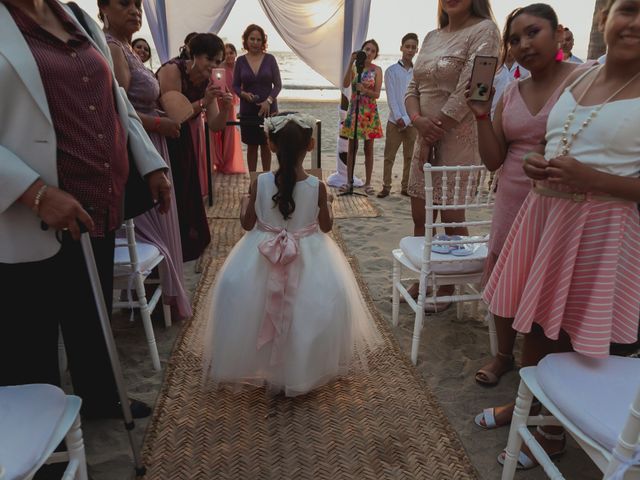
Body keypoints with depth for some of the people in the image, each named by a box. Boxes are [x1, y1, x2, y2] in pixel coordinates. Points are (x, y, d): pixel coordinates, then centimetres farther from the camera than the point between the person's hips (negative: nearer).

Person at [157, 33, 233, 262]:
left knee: (186, 193, 13)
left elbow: (215, 126, -3)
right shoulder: (173, 70, -19)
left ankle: (187, 246, 29)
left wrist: (225, 108, -21)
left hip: (181, 142, 7)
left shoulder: (208, 82, 0)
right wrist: (203, 103, -30)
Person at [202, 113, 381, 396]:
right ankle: (302, 371, 30)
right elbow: (326, 226, -2)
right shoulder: (317, 186, -14)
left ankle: (263, 369, 33)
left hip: (262, 258, 1)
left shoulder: (260, 183, -14)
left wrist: (245, 202, 15)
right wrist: (328, 204, 15)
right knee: (302, 312, 18)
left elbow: (247, 224, -3)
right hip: (309, 259, 0)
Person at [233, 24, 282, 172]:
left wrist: (269, 101, -15)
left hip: (268, 109, 0)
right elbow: (235, 86, 6)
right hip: (248, 110, 1)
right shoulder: (240, 61, 2)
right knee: (252, 146, 6)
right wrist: (244, 94, -15)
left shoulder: (270, 59, 0)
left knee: (266, 145, 7)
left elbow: (278, 84, -1)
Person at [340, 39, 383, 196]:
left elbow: (377, 94, -6)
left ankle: (368, 183, 10)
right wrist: (351, 63, -19)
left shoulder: (377, 70, 0)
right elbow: (345, 84, -14)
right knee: (352, 147, 4)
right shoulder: (354, 67, 4)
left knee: (368, 148, 3)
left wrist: (365, 90, -24)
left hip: (369, 112, -1)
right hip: (354, 109, 1)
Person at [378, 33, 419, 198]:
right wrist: (398, 118, -13)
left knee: (410, 157, 6)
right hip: (395, 121, -2)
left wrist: (406, 119, -10)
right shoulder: (391, 71, 3)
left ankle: (406, 187, 15)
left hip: (412, 122, 2)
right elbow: (391, 97, -4)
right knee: (389, 156, -1)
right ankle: (386, 186, 8)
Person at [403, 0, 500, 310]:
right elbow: (413, 87, 10)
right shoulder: (431, 37, 14)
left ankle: (448, 288, 19)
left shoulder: (484, 30, -7)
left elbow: (466, 92, -15)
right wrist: (418, 120, -10)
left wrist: (432, 136, -12)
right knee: (419, 215, 10)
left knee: (452, 217, 2)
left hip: (458, 137, -7)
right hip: (426, 135, 7)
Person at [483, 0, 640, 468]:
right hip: (543, 213, 6)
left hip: (599, 229, -6)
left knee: (571, 335, 7)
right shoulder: (576, 77, 9)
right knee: (535, 321, 16)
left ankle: (554, 429, 30)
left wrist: (591, 179, -24)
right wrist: (536, 164, 0)